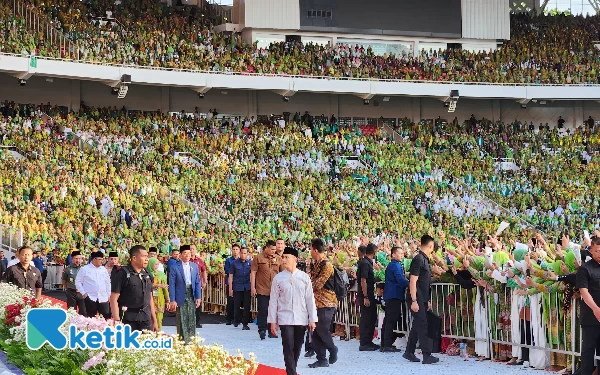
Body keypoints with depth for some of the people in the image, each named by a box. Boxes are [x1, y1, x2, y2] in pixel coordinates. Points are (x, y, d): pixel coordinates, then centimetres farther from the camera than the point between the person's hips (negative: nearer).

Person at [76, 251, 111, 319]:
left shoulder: (103, 269, 11)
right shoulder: (84, 269, -1)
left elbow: (107, 283, 17)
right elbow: (78, 282, 1)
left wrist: (109, 295, 13)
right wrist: (83, 293, -5)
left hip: (103, 298, 3)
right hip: (90, 298, -3)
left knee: (107, 316, -8)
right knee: (91, 318, 1)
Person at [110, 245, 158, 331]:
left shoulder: (146, 275, 13)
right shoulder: (122, 274, -7)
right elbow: (114, 299, -10)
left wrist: (154, 321, 16)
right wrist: (117, 322, -16)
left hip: (146, 321, 6)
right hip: (128, 320, -6)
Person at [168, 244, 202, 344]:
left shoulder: (194, 266, 7)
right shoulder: (175, 267, -6)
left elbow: (197, 282, 9)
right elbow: (171, 285, -6)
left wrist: (198, 297, 2)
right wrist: (172, 300, -11)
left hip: (191, 296, 4)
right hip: (181, 297, -4)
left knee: (192, 320, 8)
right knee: (182, 321, -1)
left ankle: (191, 341, 16)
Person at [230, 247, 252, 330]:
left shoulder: (250, 263, 4)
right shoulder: (234, 263, 2)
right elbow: (231, 276, 4)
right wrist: (230, 288, 0)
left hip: (247, 288, 0)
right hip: (237, 288, 0)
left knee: (247, 306, -1)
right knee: (237, 305, 6)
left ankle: (245, 324, 6)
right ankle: (236, 321, 30)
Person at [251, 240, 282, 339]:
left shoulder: (278, 259, 8)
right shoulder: (258, 258, -1)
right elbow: (253, 272, -1)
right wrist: (252, 287, -5)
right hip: (262, 289, -3)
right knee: (263, 311, -3)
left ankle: (272, 331, 15)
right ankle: (262, 330, 6)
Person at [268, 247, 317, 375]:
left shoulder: (304, 277, 1)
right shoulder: (278, 278, 0)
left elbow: (310, 299, 3)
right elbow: (273, 300, 2)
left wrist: (312, 319, 1)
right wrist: (272, 321, 1)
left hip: (301, 319, 1)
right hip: (285, 319, -1)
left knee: (297, 348, 9)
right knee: (288, 348, -8)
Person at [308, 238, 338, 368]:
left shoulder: (327, 265, -15)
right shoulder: (315, 264, 12)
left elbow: (318, 284, -16)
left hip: (326, 303, -8)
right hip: (316, 302, 8)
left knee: (322, 330, -5)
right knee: (315, 332, 5)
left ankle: (333, 350, 18)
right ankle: (321, 359, 10)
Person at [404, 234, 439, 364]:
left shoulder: (424, 259, 14)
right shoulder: (418, 259, -15)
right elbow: (413, 281, -19)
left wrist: (427, 300, 21)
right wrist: (414, 301, -23)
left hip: (423, 299, 10)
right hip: (417, 299, -10)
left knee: (417, 325, 13)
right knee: (422, 326, -9)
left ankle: (409, 352, 20)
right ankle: (427, 355, -9)